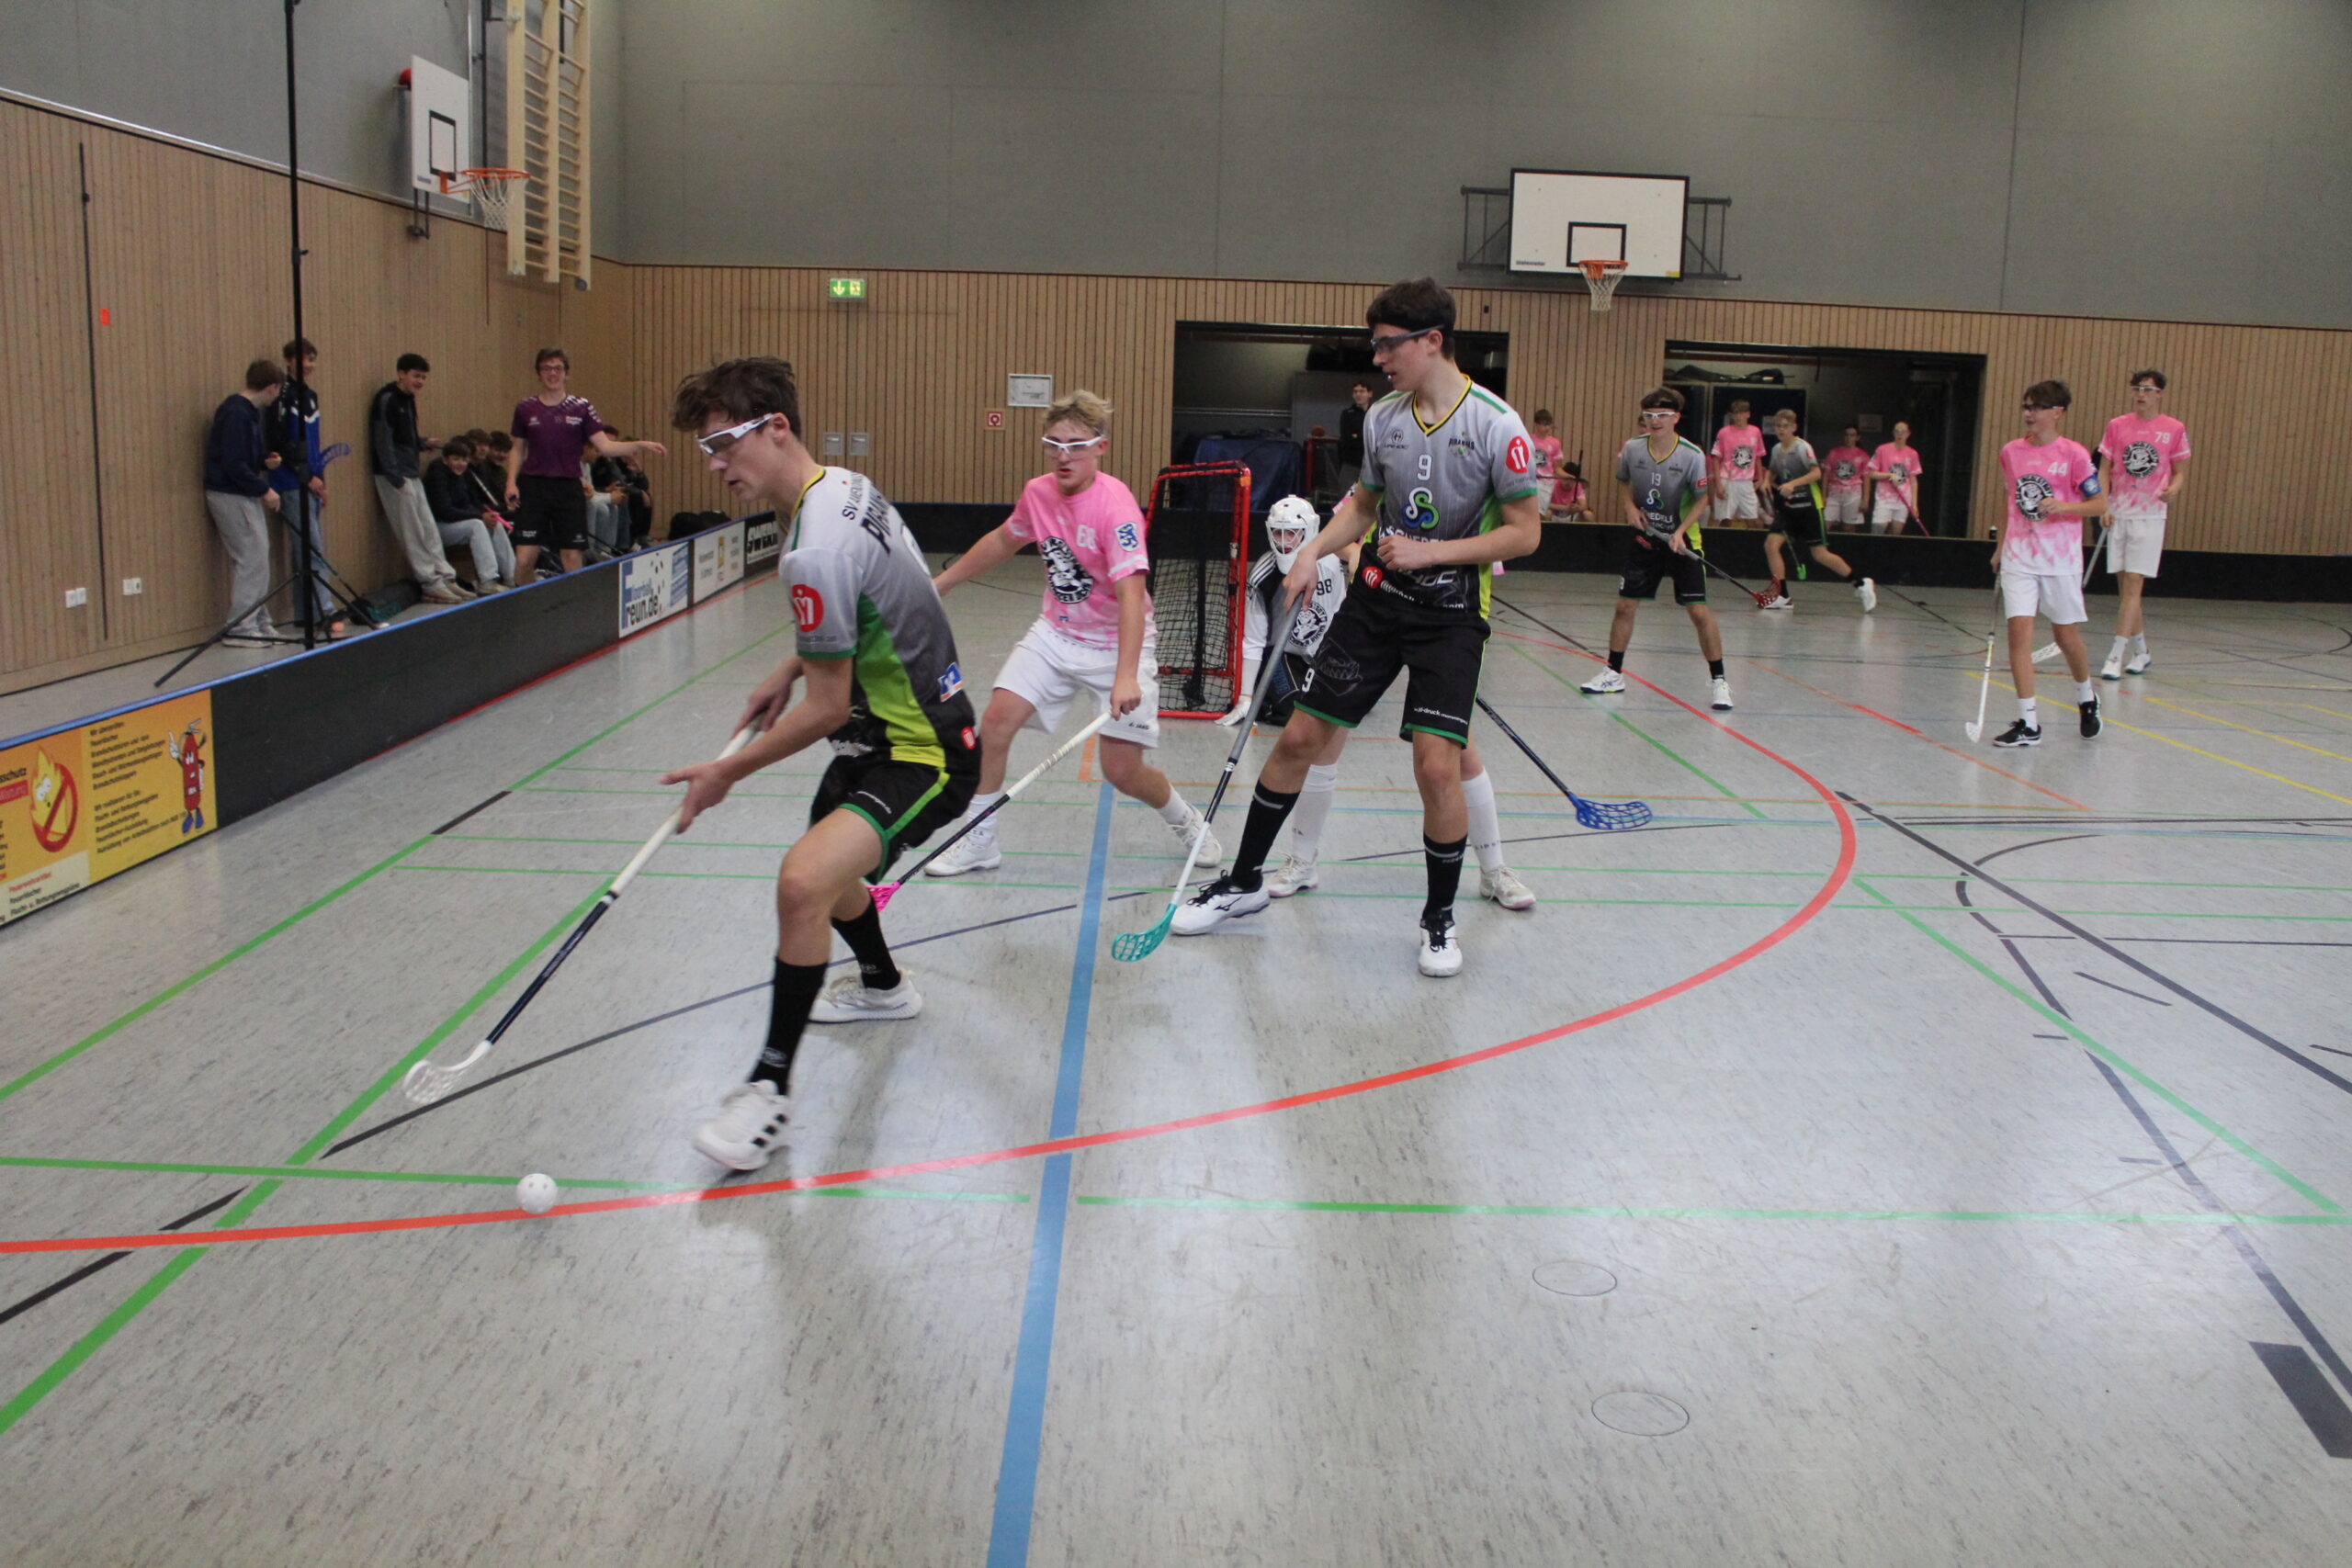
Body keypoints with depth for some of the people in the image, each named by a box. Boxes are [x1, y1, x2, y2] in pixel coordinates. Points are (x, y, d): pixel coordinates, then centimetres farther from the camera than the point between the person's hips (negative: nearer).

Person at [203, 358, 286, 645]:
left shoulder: (248, 411, 12)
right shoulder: (235, 414, -18)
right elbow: (233, 464, -22)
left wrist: (265, 461, 2)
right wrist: (264, 489, -17)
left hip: (245, 495, 10)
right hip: (230, 495, -10)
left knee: (256, 559, 12)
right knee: (253, 560, -7)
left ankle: (258, 623, 18)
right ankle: (240, 627, -1)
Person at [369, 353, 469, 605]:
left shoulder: (407, 400, 15)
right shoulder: (387, 400, -12)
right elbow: (383, 442, -17)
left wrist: (423, 443, 5)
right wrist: (396, 479, -20)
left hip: (412, 475, 9)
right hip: (395, 477, -9)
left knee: (429, 530, 9)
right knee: (413, 535, -4)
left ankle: (445, 579, 11)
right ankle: (431, 584, -1)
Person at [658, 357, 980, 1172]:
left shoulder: (816, 552, -29)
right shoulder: (846, 485, 1)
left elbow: (828, 708, -23)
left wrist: (729, 772, -12)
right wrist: (791, 669, 13)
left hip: (923, 754, -11)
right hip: (888, 729, 11)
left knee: (804, 881, -28)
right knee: (827, 859, 31)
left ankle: (771, 1083, -15)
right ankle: (881, 985, 56)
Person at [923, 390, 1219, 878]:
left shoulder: (1115, 505, -25)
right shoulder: (1038, 492, -5)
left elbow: (1131, 592, -35)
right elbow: (1003, 541, 18)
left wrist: (1126, 677, -46)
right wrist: (942, 582, 22)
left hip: (1116, 642, -5)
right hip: (1056, 633, 5)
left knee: (1122, 771, -6)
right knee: (996, 721, -12)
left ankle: (1185, 822, 26)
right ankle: (978, 842, 5)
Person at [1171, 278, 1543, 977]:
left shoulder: (1496, 425, -13)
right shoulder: (1382, 417, 3)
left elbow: (1525, 531, -11)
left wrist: (1431, 552, -18)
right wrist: (1313, 553, 2)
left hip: (1450, 610, -5)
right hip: (1377, 597, 5)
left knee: (1437, 767, -14)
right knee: (1299, 737, 4)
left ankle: (1439, 918, 9)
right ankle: (1244, 882, 22)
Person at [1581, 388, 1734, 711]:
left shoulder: (1692, 456, -16)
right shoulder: (1632, 449, -6)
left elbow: (1702, 499, -9)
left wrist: (1680, 531, -21)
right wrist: (1630, 506, -6)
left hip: (1682, 539, -3)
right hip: (1645, 536, 3)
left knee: (1699, 611, -8)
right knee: (1625, 605, 4)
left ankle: (1718, 680, 2)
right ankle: (1614, 673, 19)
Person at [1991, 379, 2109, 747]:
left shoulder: (2073, 454, -6)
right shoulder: (2011, 452, 6)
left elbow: (2100, 504, -4)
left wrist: (2062, 506, -22)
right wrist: (2000, 547, 18)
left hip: (2061, 561, -3)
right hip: (2018, 558, 3)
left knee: (2067, 637, 8)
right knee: (2019, 631, -10)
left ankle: (2086, 697, 37)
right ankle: (2027, 723, -7)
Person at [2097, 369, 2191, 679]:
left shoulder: (2174, 429, 0)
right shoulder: (2117, 426, 5)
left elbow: (2178, 472, 8)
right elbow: (2105, 470, 8)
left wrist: (2172, 490, -14)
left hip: (2150, 516, -3)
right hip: (2119, 514, 3)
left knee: (2133, 585, -9)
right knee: (2124, 586, 8)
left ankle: (2116, 657, -11)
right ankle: (2140, 651, 23)